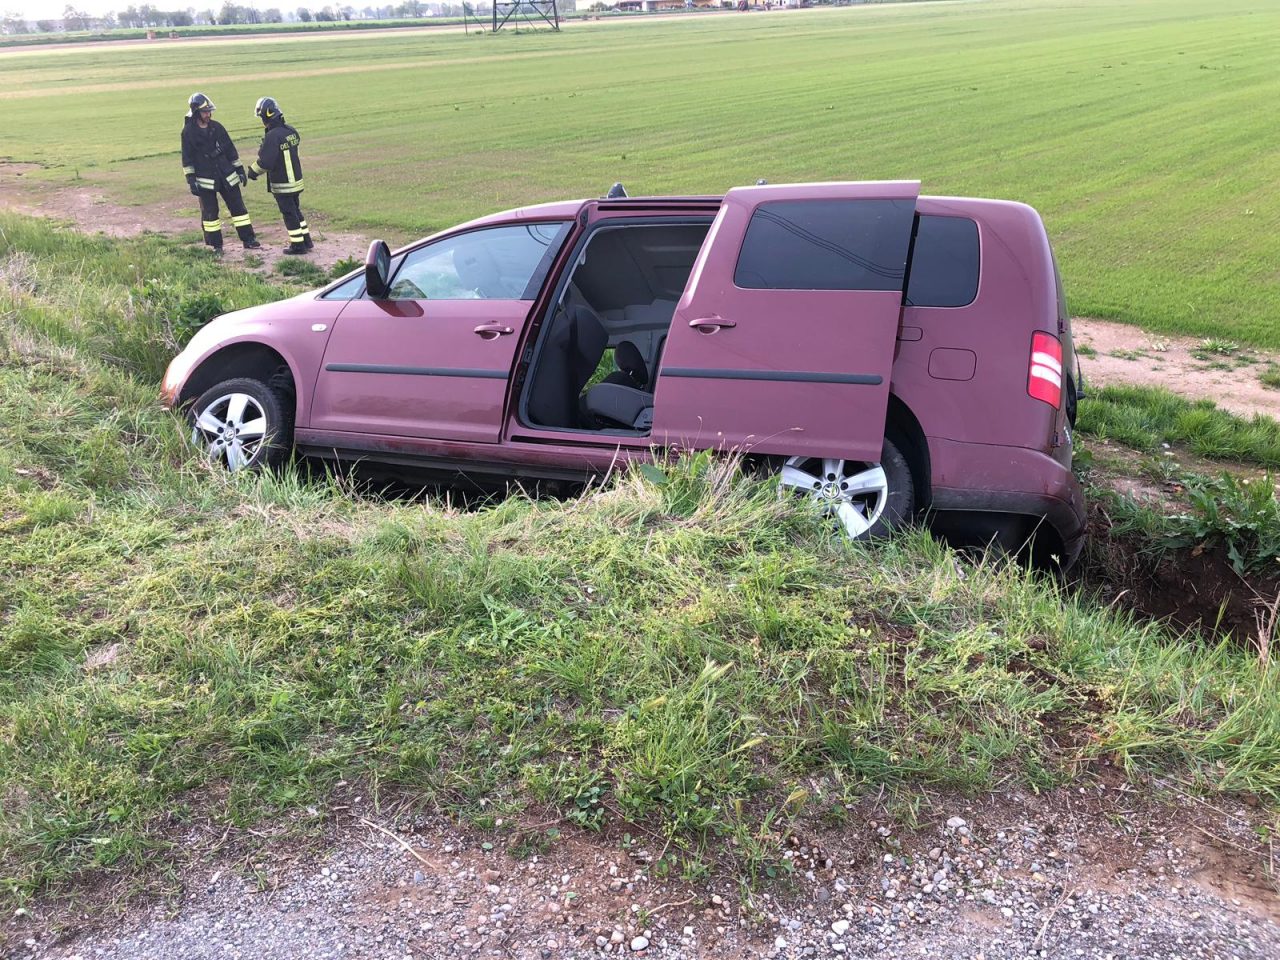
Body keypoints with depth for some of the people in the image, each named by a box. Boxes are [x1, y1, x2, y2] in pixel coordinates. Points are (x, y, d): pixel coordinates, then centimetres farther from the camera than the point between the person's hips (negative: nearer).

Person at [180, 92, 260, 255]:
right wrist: (191, 180, -10)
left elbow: (231, 150, 10)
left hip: (227, 176, 3)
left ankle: (248, 240, 9)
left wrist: (240, 169, 8)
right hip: (205, 180, -3)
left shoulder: (216, 127, 4)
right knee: (210, 213, 3)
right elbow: (187, 158, -4)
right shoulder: (188, 132, -6)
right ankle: (216, 246, 11)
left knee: (238, 207, 3)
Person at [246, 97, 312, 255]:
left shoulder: (273, 136, -22)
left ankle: (297, 245, 9)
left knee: (289, 214, 3)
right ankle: (306, 240, 25)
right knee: (296, 210, 20)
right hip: (296, 180, 8)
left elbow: (265, 162, -22)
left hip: (282, 185, -8)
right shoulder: (291, 131, 3)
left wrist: (253, 171, -4)